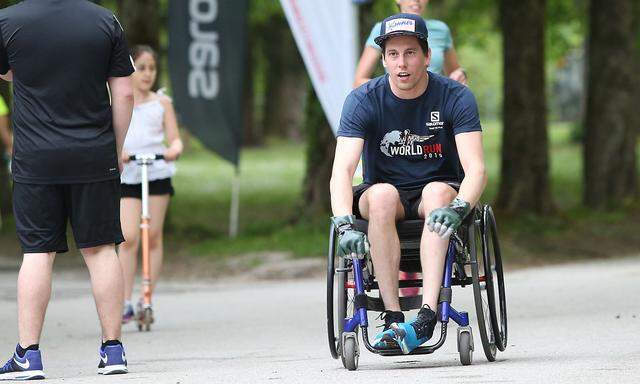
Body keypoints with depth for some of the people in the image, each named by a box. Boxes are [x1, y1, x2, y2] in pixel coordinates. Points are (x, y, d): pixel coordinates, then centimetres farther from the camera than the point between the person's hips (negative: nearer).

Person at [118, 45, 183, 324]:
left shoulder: (162, 103, 9)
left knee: (153, 237, 1)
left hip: (157, 173, 1)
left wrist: (174, 149, -19)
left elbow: (174, 138, 4)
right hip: (126, 174, -1)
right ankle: (125, 303, -9)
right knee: (128, 238, -12)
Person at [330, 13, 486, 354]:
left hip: (440, 191, 0)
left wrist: (457, 209, -43)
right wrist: (345, 224, -40)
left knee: (437, 192, -35)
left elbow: (475, 169, -21)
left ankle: (427, 314, -47)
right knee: (381, 195, -34)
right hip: (387, 191, 0)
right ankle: (392, 316, -37)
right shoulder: (363, 100, -11)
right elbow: (342, 170, -21)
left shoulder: (455, 97, -12)